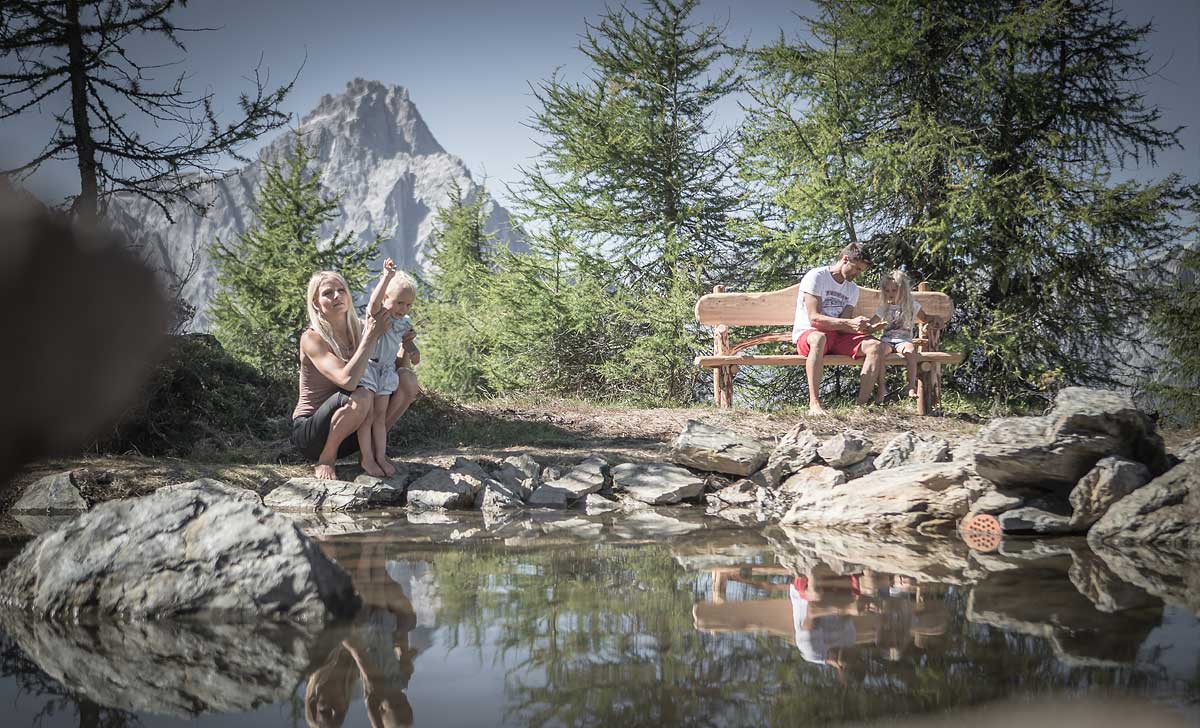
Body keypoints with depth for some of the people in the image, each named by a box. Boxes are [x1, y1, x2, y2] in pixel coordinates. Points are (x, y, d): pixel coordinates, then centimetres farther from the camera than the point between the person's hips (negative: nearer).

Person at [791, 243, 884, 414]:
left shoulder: (852, 289, 14)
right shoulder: (816, 277, -7)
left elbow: (843, 326, 1)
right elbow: (814, 318, -18)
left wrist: (859, 327, -22)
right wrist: (850, 323, -26)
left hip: (837, 336, 6)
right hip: (807, 334, -6)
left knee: (875, 346, -18)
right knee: (819, 338, -43)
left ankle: (862, 404, -28)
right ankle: (814, 404, -46)